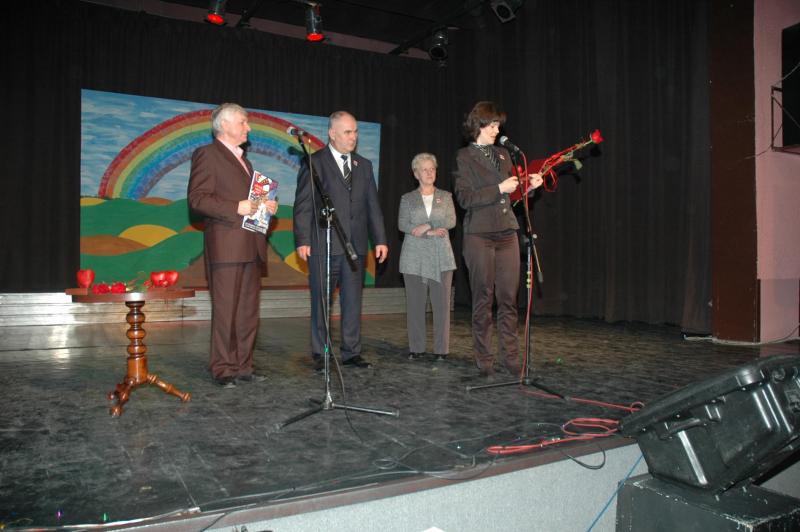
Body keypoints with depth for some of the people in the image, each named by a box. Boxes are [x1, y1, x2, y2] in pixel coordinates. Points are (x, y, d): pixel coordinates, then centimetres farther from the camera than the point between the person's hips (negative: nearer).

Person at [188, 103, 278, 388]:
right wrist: (237, 207, -20)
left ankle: (242, 366, 17)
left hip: (251, 246, 8)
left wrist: (264, 206, 10)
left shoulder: (243, 160, 24)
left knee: (248, 311, 9)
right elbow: (197, 198, -11)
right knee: (225, 310, -4)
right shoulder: (207, 154, -2)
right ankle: (223, 369, 6)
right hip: (226, 246, -8)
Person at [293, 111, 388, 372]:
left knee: (353, 301, 7)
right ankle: (320, 354, 14)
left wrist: (380, 239, 6)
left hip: (356, 245, 4)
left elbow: (373, 205, 13)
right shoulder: (314, 162, 1)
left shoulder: (364, 165, 15)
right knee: (321, 301, 4)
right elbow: (303, 205, -3)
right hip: (324, 245, -4)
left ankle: (351, 352, 16)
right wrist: (303, 241, -11)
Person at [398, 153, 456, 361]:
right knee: (415, 303, 1)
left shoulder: (446, 196, 13)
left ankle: (442, 348, 4)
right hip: (414, 257, 0)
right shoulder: (407, 198, 9)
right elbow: (402, 224, -4)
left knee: (441, 303, -3)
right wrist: (431, 232, -11)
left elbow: (451, 221, 0)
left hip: (441, 257, 1)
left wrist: (426, 225, -9)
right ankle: (416, 348, 9)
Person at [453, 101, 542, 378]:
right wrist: (499, 189, -16)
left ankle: (511, 356, 12)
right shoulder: (464, 156, 0)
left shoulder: (503, 154, 16)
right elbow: (464, 198, -11)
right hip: (479, 235, -5)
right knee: (483, 299, 1)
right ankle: (484, 359, 10)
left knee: (508, 298, 4)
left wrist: (528, 185, 3)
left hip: (507, 233, 5)